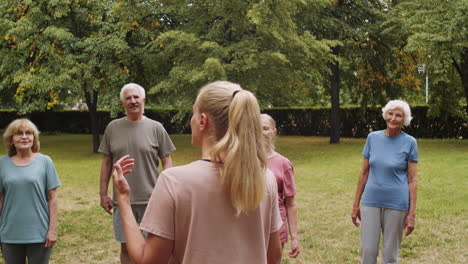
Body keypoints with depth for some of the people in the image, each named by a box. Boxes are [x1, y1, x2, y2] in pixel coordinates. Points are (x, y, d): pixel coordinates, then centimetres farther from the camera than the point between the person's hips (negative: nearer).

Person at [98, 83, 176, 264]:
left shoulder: (156, 128, -1)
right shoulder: (113, 128, 4)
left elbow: (167, 162, 1)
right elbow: (106, 163, 9)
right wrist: (103, 194, 6)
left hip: (151, 200, -2)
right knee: (126, 247, 11)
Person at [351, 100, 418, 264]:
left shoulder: (409, 142, -5)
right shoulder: (372, 138, 2)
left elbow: (413, 180, -4)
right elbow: (364, 173, 7)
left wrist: (412, 214, -8)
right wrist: (356, 204, 7)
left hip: (396, 205, -2)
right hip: (371, 202, 2)